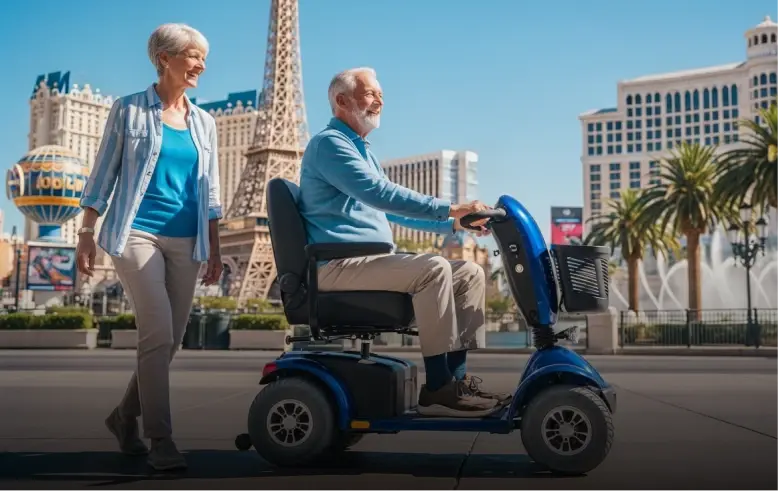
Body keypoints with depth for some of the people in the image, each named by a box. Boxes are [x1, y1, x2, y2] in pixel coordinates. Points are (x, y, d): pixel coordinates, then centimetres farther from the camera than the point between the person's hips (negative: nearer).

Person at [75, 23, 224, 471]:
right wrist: (87, 235, -3)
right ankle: (160, 438, -7)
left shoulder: (204, 122, 14)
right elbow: (103, 175, 3)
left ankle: (126, 415, 27)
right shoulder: (129, 111, 3)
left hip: (186, 240, 5)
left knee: (172, 338, 6)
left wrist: (215, 249, 11)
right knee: (158, 332, -16)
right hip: (137, 232, -5)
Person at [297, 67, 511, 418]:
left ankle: (456, 380, -4)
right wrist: (448, 209, -24)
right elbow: (380, 194, -22)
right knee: (433, 268, -30)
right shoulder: (329, 143, -7)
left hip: (372, 260, 10)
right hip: (340, 264, -10)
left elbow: (390, 209, 29)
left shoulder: (361, 149, 25)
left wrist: (452, 223, 17)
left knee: (470, 273, 0)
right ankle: (437, 390, -25)